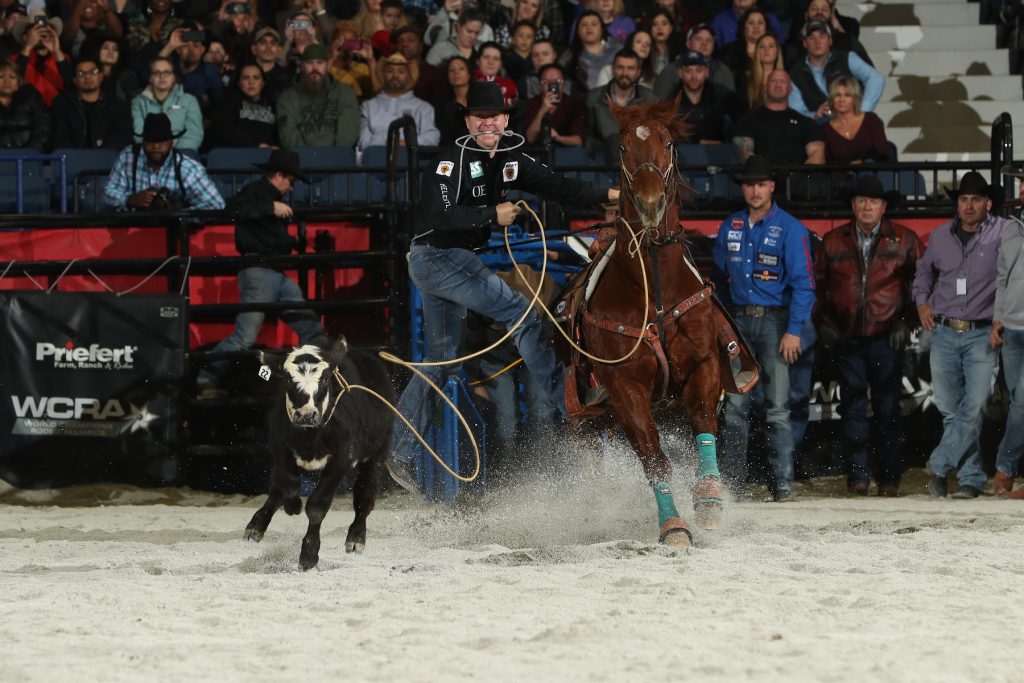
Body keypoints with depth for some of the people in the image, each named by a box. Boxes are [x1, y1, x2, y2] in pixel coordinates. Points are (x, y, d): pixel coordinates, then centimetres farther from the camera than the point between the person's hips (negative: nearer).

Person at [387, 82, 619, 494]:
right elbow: (440, 216, -24)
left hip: (458, 261, 9)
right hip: (434, 256, -9)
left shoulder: (511, 162, 8)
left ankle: (400, 451, 15)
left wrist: (608, 196, -11)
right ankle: (570, 406, -13)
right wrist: (493, 215, -27)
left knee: (442, 361, 11)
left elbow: (556, 187, 0)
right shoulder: (451, 161, -15)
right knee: (522, 315, -15)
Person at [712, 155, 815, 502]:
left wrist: (794, 330, -16)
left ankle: (781, 482, 0)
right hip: (738, 320, 4)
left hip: (775, 321, -4)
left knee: (777, 406, -4)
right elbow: (720, 276, 19)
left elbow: (802, 283, -9)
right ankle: (732, 482, 3)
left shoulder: (790, 229, -5)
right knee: (735, 404, 1)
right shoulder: (730, 227, 10)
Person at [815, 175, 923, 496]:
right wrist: (824, 322, 5)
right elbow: (818, 285, 15)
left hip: (886, 338, -2)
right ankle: (858, 475, 6)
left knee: (887, 410, 1)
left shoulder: (904, 240, 3)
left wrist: (907, 322, -2)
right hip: (847, 339, 2)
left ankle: (889, 478, 6)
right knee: (852, 409, 2)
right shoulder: (833, 241, 8)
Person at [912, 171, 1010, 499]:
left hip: (981, 335, -4)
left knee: (973, 409, -9)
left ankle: (940, 468, 3)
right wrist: (922, 301, 14)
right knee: (951, 410, 6)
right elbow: (924, 270, 28)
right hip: (944, 333, 4)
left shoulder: (1003, 232, -4)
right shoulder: (940, 236, 10)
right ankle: (971, 477, 17)